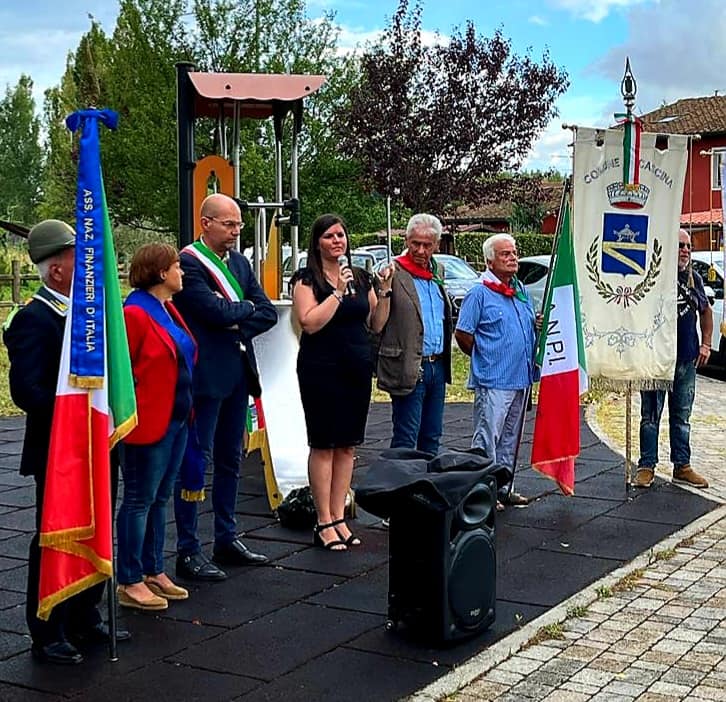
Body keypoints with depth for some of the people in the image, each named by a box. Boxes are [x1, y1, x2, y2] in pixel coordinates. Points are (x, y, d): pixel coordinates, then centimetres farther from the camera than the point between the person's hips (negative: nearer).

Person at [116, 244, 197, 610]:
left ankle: (154, 572, 26)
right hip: (148, 423, -9)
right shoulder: (135, 314, -16)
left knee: (159, 498, 16)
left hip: (176, 419, 9)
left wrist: (187, 408, 16)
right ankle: (130, 583, 8)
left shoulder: (168, 309, 13)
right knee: (139, 500, -1)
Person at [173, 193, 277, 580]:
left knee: (229, 459, 14)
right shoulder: (188, 262, -11)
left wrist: (234, 322, -8)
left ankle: (226, 540, 24)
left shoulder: (239, 262, 13)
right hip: (205, 374, -8)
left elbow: (268, 313, 8)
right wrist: (245, 307, -3)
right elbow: (216, 311, -22)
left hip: (238, 371, 8)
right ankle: (188, 552, 2)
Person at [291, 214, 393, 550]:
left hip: (358, 369, 6)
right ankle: (324, 523, 4)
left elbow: (376, 325, 14)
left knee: (347, 446, 7)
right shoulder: (307, 279, -4)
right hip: (321, 369, -5)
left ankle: (339, 518, 15)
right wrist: (338, 292, -16)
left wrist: (385, 291, 2)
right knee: (323, 445, -2)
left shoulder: (361, 278, 13)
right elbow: (310, 323, -17)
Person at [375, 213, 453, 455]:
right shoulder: (393, 274, -10)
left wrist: (444, 362, 16)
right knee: (406, 439, -3)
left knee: (432, 437, 15)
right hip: (409, 370, -8)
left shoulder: (436, 275, 14)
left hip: (437, 366, 8)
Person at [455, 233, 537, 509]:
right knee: (487, 438, -4)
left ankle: (504, 488, 24)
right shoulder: (479, 293, -9)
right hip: (493, 381, -8)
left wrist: (540, 325, 5)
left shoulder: (521, 290, 13)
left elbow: (530, 326, 25)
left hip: (521, 378, 8)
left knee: (510, 438, 14)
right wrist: (483, 358, -2)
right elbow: (463, 334, -10)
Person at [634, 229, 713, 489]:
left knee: (681, 417, 12)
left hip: (687, 359, 5)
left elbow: (706, 311, 23)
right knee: (651, 416, 2)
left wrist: (706, 345, 14)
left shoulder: (693, 278, 11)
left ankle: (682, 467, 20)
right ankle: (647, 467, 9)